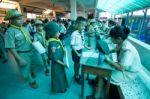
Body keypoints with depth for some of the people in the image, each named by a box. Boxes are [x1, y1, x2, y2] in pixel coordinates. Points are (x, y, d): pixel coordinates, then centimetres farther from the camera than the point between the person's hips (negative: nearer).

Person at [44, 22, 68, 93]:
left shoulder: (57, 40, -3)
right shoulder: (52, 44, -30)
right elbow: (54, 58, -27)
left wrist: (64, 50, -3)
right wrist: (63, 64, -20)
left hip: (60, 61, 9)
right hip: (56, 63, -9)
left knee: (61, 74, 27)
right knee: (58, 76, 15)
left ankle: (62, 86, 53)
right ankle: (59, 88, 41)